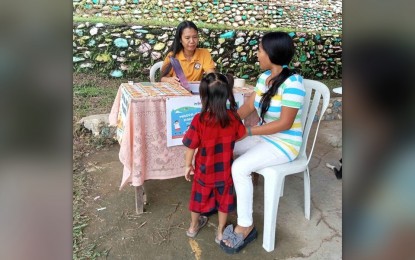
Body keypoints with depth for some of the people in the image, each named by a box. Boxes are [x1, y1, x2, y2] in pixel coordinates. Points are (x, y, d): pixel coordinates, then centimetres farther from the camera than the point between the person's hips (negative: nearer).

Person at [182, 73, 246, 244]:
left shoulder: (199, 120, -25)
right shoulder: (233, 117, -16)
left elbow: (191, 146, -16)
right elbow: (241, 135, 2)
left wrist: (188, 165, -1)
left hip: (204, 170, 0)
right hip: (225, 170, 1)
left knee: (199, 197, 23)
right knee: (224, 199, 21)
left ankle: (193, 227, 46)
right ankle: (220, 232, 36)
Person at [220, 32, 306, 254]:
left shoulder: (292, 82, -23)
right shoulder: (264, 77, 2)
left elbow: (285, 124, -25)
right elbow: (248, 106, 5)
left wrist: (247, 131, -24)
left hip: (284, 143, -8)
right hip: (262, 136, 8)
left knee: (239, 167, -26)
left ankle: (246, 227, -9)